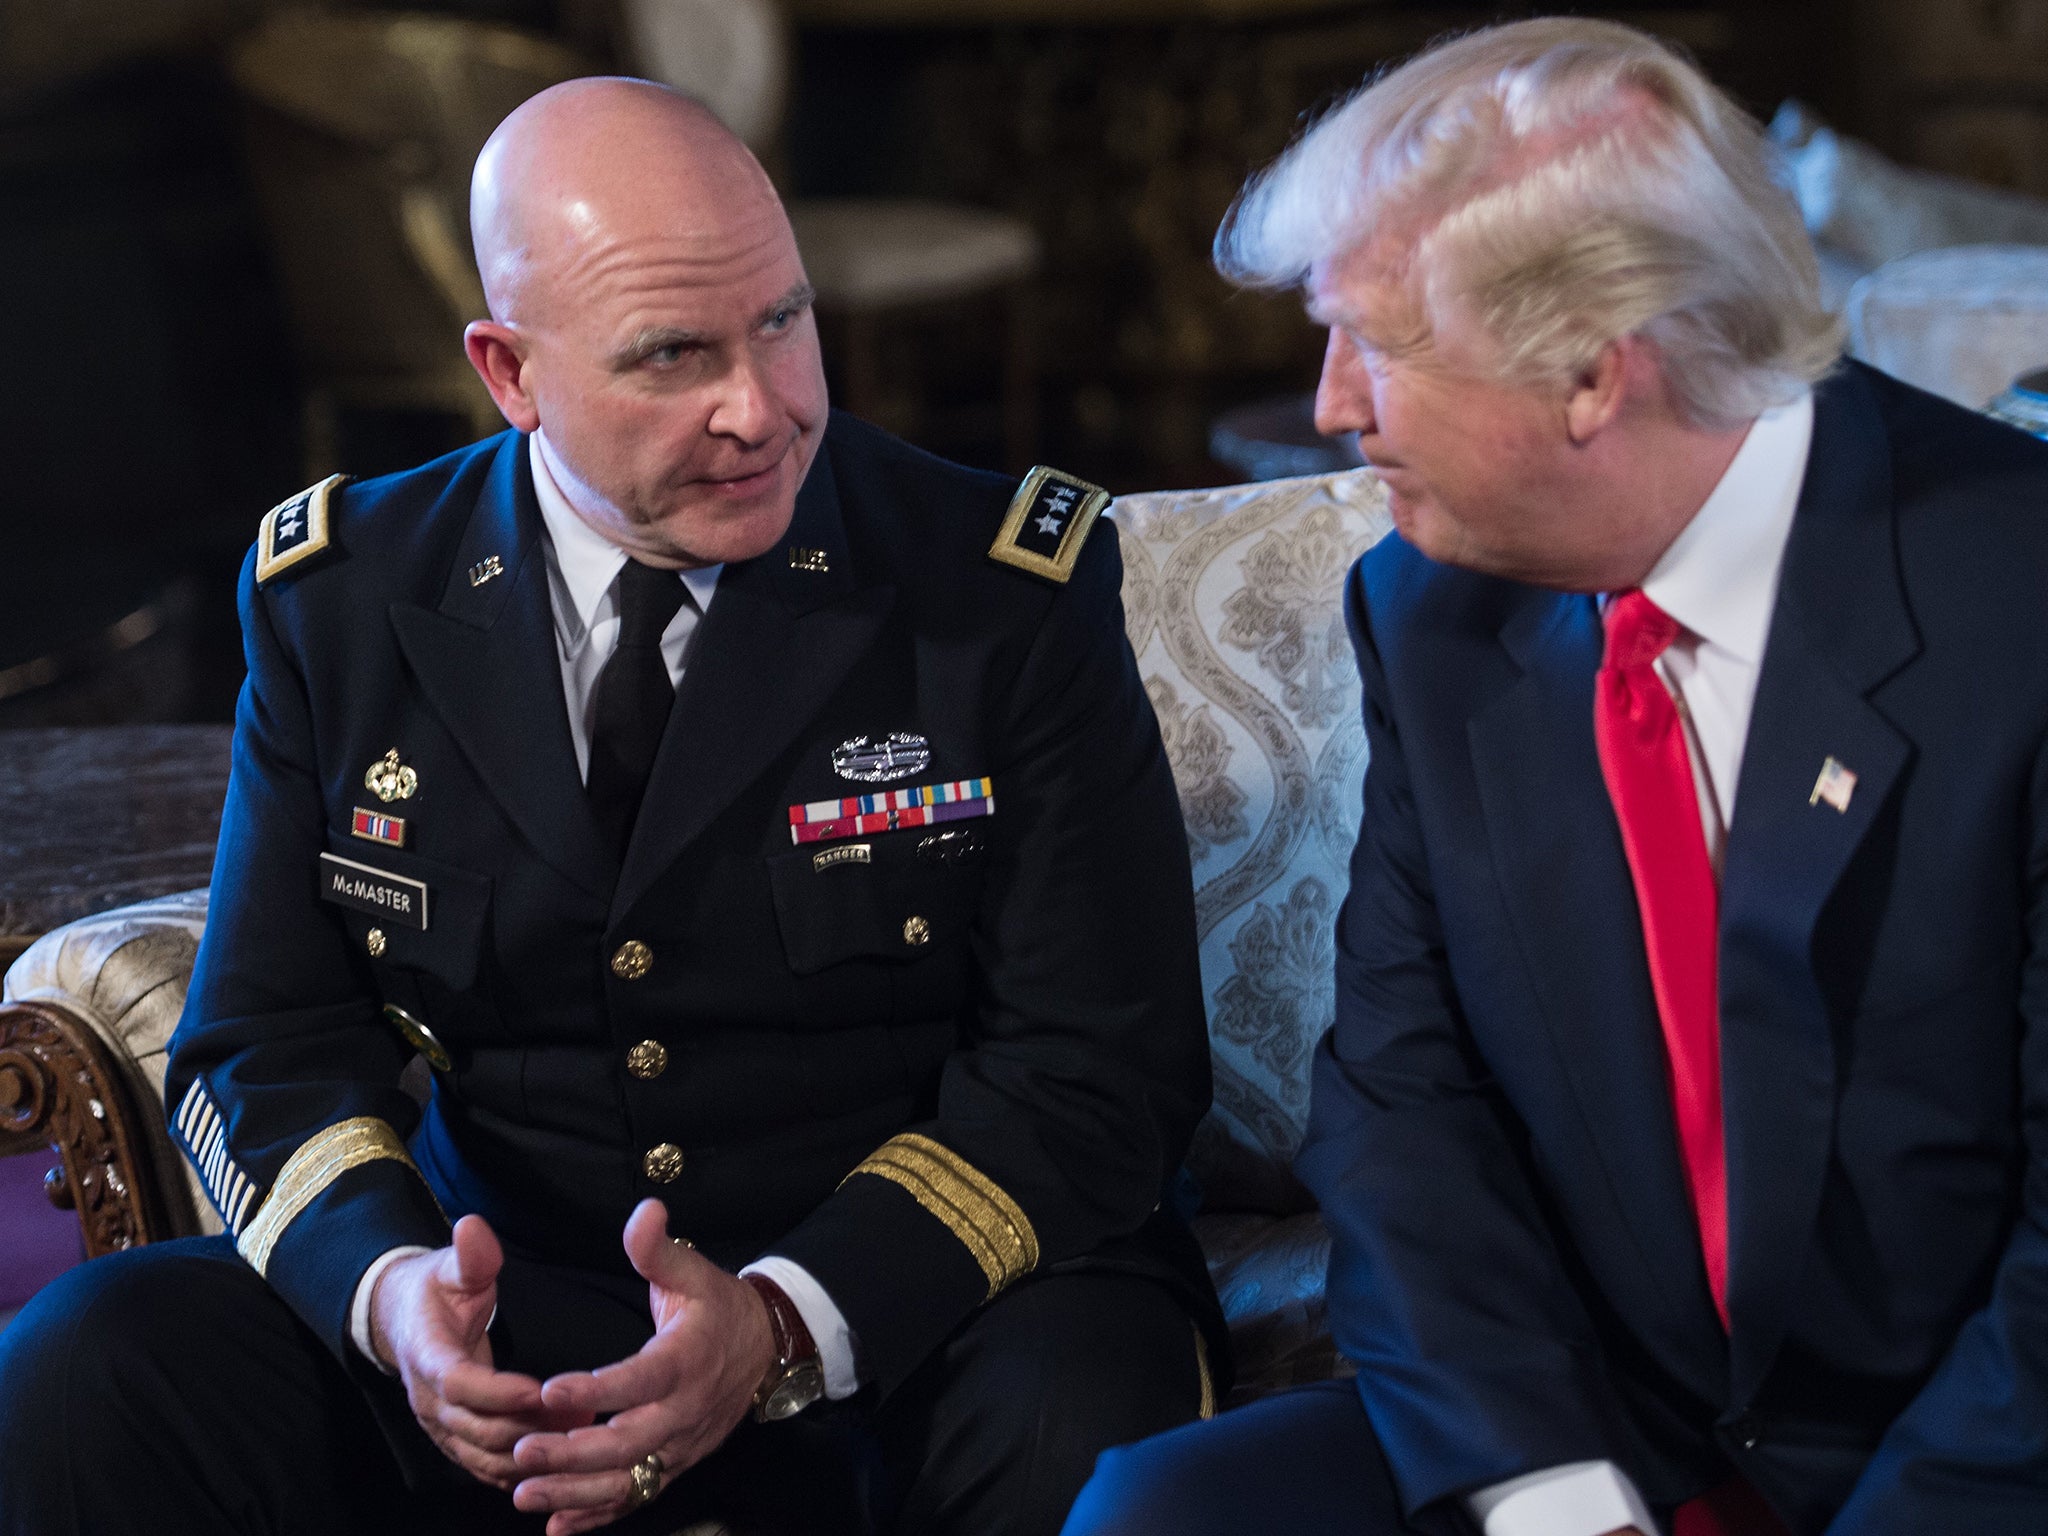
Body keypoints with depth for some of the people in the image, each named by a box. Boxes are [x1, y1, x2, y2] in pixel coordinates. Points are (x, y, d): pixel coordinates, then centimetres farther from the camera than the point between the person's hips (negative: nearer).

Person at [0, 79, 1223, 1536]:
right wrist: (390, 1287, -19)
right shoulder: (343, 601, 2)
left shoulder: (1011, 587, -6)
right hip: (499, 1327, 2)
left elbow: (1103, 1073, -8)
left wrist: (785, 1325, -24)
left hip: (916, 1310, -1)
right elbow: (271, 1045, 5)